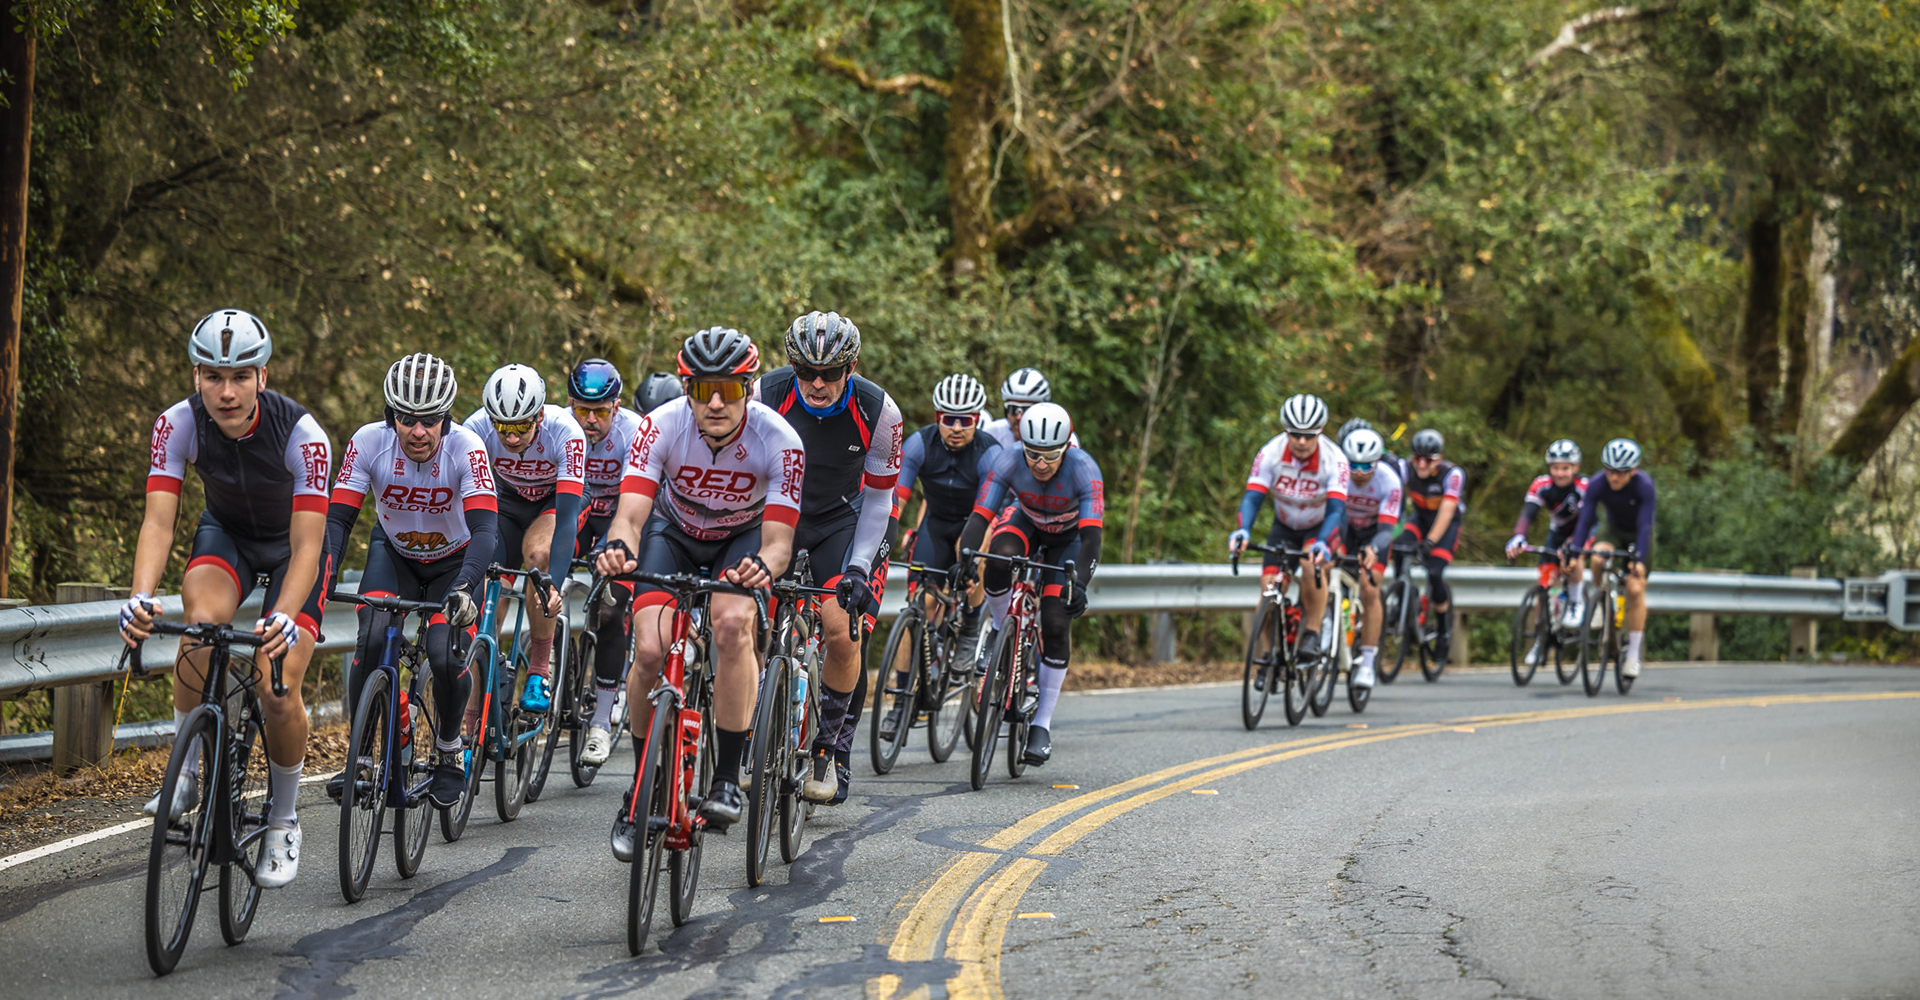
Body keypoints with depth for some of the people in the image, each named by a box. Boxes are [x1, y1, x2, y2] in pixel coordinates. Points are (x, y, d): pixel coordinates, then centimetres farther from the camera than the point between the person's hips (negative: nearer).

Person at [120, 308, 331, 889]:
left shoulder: (302, 435, -33)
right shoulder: (179, 425, -25)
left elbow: (307, 546, -35)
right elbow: (159, 521, -30)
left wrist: (283, 618, -52)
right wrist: (141, 597, -48)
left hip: (292, 545, -2)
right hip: (226, 532, 2)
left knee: (279, 691, -17)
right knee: (202, 622, -32)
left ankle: (283, 823, 8)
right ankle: (184, 773, -15)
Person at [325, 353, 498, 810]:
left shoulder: (466, 448, -30)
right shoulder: (369, 442, -25)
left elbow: (484, 529, -38)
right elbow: (338, 519, -24)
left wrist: (463, 588, -54)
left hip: (454, 561, -1)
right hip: (393, 554, 1)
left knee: (444, 657, -20)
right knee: (373, 638, -24)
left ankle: (449, 749, 10)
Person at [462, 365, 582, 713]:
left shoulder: (565, 433, -36)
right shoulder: (478, 428, -30)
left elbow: (567, 515, -41)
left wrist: (554, 584, -54)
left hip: (557, 500, -3)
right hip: (508, 502, 3)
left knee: (538, 552, -36)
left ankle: (540, 669, -20)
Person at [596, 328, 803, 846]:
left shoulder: (779, 441, -30)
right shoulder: (662, 426, -28)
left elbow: (778, 540, -32)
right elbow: (630, 513, -34)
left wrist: (763, 566, -57)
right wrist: (618, 547, -58)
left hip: (744, 538, -1)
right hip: (673, 533, 1)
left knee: (733, 623, -32)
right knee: (651, 650, -21)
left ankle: (727, 779, -22)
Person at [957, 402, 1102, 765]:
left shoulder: (1083, 469, -36)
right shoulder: (1010, 460, -31)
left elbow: (1091, 536, -42)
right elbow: (979, 517, -35)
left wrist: (1079, 582, -57)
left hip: (1068, 538, -1)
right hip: (1025, 522, 1)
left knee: (1056, 624, -14)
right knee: (999, 558, -35)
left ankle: (1042, 725, -3)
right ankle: (1001, 632, -8)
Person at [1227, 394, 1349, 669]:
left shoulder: (1334, 459, -28)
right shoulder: (1271, 453, -23)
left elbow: (1336, 509, -36)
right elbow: (1252, 496, -27)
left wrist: (1322, 543, -54)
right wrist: (1243, 531, -47)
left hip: (1322, 526, -3)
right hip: (1285, 526, 3)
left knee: (1312, 563, -33)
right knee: (1269, 585, -14)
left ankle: (1312, 634, -21)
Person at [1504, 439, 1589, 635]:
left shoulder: (1583, 487, -31)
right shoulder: (1542, 485, -24)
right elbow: (1527, 514, -35)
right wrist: (1518, 538, -56)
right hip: (1558, 531, 3)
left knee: (1572, 560, -35)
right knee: (1545, 582, -9)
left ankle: (1575, 605, -10)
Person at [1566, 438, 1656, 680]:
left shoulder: (1644, 486, -33)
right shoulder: (1597, 485, -26)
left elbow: (1645, 525, -37)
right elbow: (1585, 520, -28)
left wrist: (1640, 560, -47)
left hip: (1639, 535, -2)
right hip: (1613, 529, 2)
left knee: (1635, 589, -14)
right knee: (1598, 560, -33)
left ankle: (1633, 654, -3)